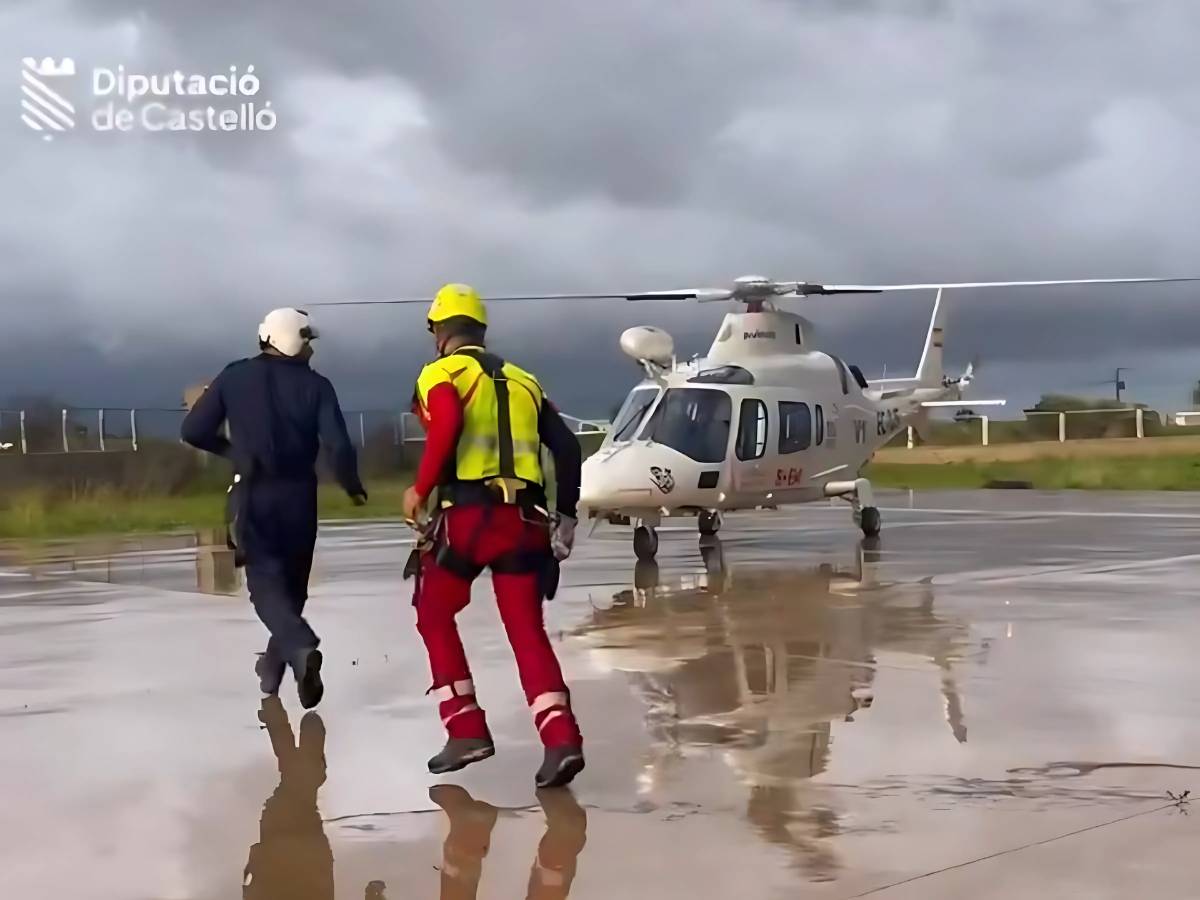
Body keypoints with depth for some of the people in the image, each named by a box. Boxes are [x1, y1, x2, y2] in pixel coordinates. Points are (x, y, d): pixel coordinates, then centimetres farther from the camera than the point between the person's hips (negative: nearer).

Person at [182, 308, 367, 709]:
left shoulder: (234, 377, 1)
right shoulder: (315, 385, -3)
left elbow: (193, 432, 0)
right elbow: (339, 446, -12)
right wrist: (352, 486, 6)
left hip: (252, 495, -1)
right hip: (297, 496, 1)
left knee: (266, 581, -3)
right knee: (291, 582, 18)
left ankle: (300, 648, -28)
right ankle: (275, 666, 27)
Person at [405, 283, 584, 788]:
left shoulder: (441, 374, 4)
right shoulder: (522, 380, 20)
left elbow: (447, 428, -18)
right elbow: (566, 446, 14)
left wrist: (420, 490, -9)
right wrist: (566, 515, 18)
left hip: (466, 515, -4)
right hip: (522, 519, 4)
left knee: (435, 616, 16)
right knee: (527, 629, 5)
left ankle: (467, 730, 10)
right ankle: (562, 740, -12)